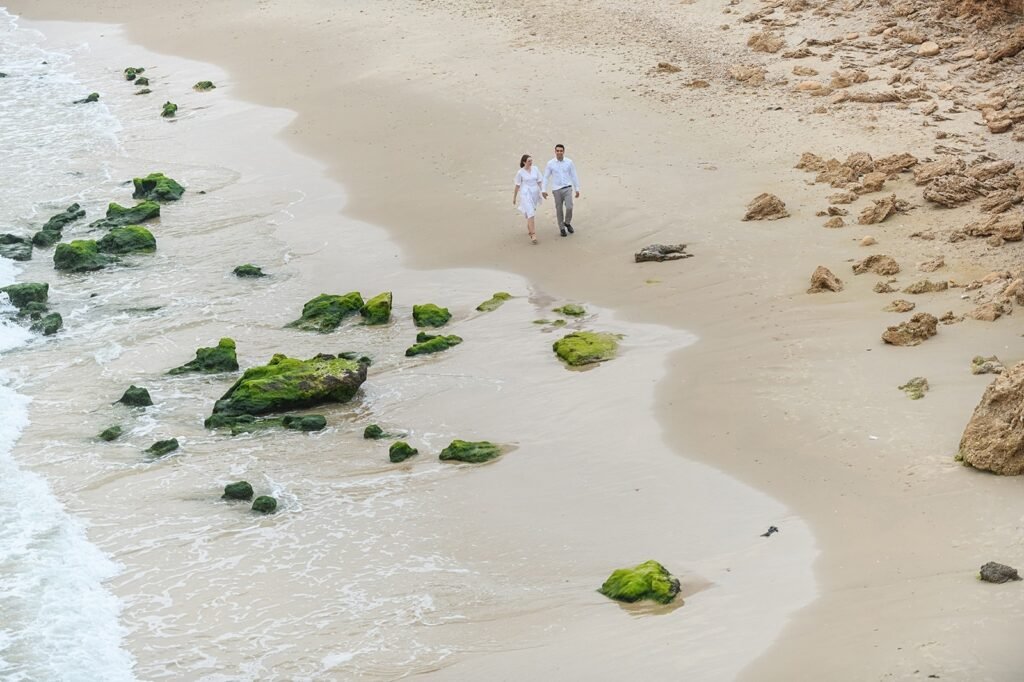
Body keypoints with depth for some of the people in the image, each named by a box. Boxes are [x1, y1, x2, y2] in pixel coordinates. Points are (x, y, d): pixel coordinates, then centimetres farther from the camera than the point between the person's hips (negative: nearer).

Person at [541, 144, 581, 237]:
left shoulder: (569, 162, 0)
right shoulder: (550, 163, -2)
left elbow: (574, 176, 6)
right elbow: (546, 177, 1)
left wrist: (577, 189, 7)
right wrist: (543, 190, -6)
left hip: (567, 188, 0)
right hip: (557, 190, 0)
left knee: (569, 207, -14)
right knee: (559, 210, 5)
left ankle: (567, 223, 14)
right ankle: (562, 228, 21)